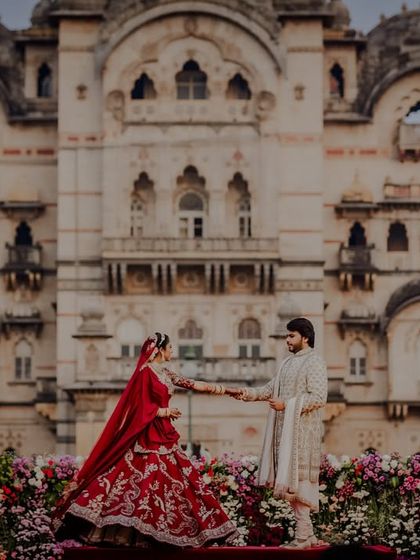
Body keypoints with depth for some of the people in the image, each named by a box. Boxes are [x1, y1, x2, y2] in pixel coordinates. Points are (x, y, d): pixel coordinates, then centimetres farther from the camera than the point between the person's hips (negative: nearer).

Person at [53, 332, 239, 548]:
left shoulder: (164, 373, 15)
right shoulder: (146, 372, -11)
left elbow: (192, 384, 19)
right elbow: (141, 407, -15)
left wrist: (223, 390, 18)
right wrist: (165, 412, -10)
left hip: (163, 435, 9)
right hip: (147, 435, -9)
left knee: (169, 479, 6)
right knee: (144, 479, -13)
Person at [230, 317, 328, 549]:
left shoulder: (314, 363, -8)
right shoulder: (288, 363, 18)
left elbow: (318, 397, -17)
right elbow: (271, 389, 16)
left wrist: (287, 405, -20)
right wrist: (248, 393, 2)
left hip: (302, 431, -8)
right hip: (285, 429, 8)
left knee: (297, 480, -10)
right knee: (290, 480, 7)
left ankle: (303, 536, -7)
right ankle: (307, 534, 12)